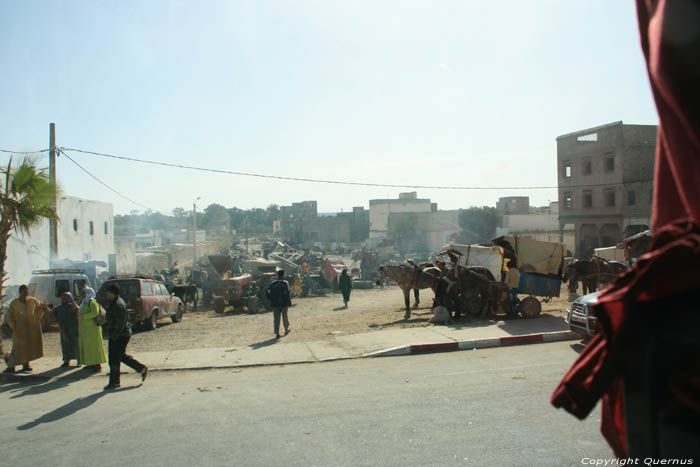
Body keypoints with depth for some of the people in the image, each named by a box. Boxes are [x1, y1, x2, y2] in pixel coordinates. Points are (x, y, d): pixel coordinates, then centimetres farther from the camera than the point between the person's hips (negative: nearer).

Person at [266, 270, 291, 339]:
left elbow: (267, 292, -1)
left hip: (275, 304, 2)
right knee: (285, 316, 16)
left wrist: (271, 299, 7)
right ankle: (286, 330, 31)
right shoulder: (285, 283, -7)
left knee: (276, 318, 3)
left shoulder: (273, 283, 5)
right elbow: (287, 293, -16)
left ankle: (276, 333, -5)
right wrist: (289, 303, -13)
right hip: (283, 303, -2)